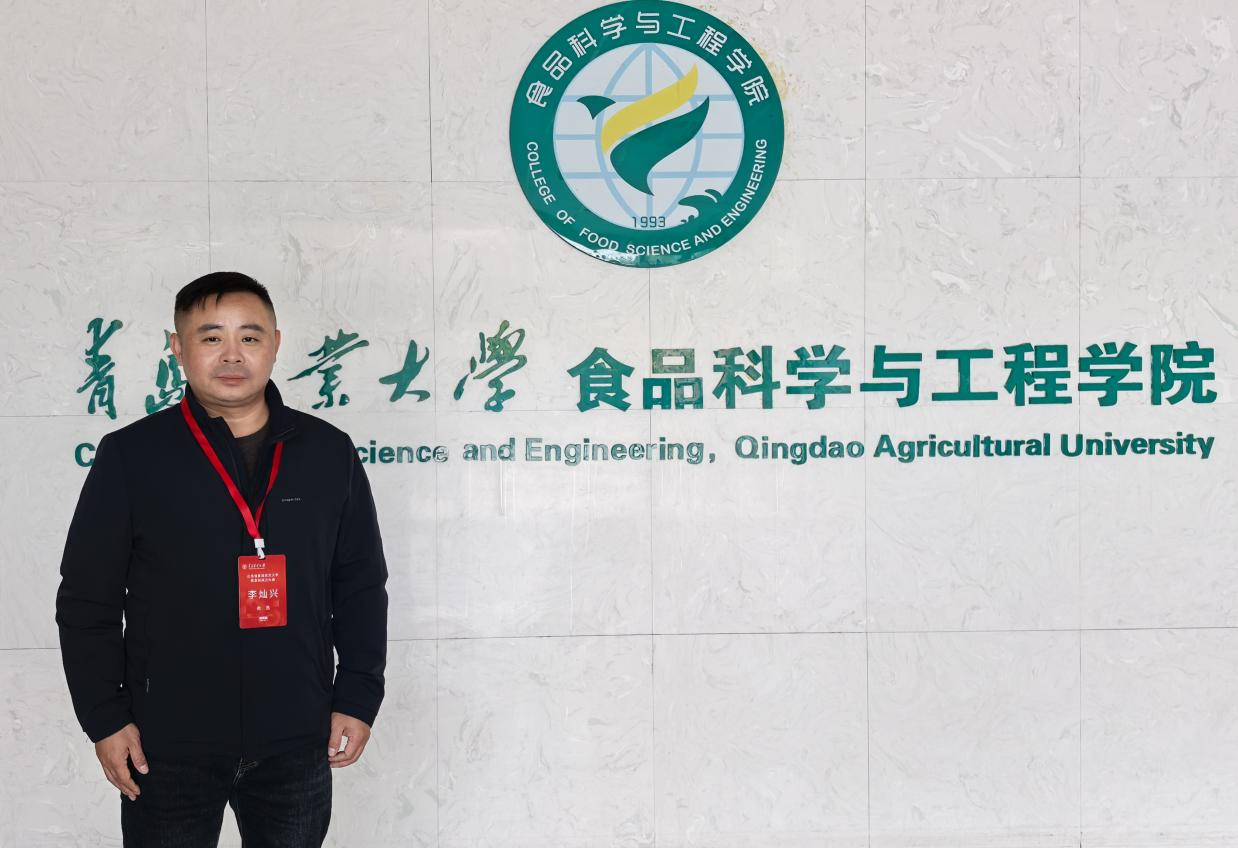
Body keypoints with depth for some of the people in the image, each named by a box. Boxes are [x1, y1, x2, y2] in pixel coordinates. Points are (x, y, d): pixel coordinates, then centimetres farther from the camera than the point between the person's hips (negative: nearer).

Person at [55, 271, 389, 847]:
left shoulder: (329, 453, 3)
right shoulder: (131, 457, -4)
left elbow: (360, 587, 9)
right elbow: (86, 600, 0)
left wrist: (358, 698, 4)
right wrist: (104, 717, -3)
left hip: (297, 744, 2)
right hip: (168, 745, -2)